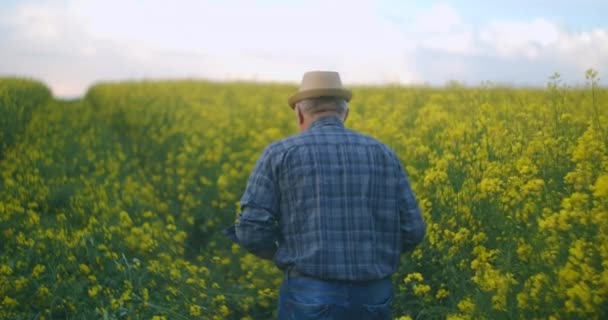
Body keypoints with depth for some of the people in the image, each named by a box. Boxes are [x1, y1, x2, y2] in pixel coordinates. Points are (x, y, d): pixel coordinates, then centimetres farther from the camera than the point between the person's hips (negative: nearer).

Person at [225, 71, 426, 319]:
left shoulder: (280, 154, 0)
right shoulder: (383, 154, 10)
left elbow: (252, 229, -7)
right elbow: (412, 232, 6)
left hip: (311, 296, -3)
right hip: (374, 298, 4)